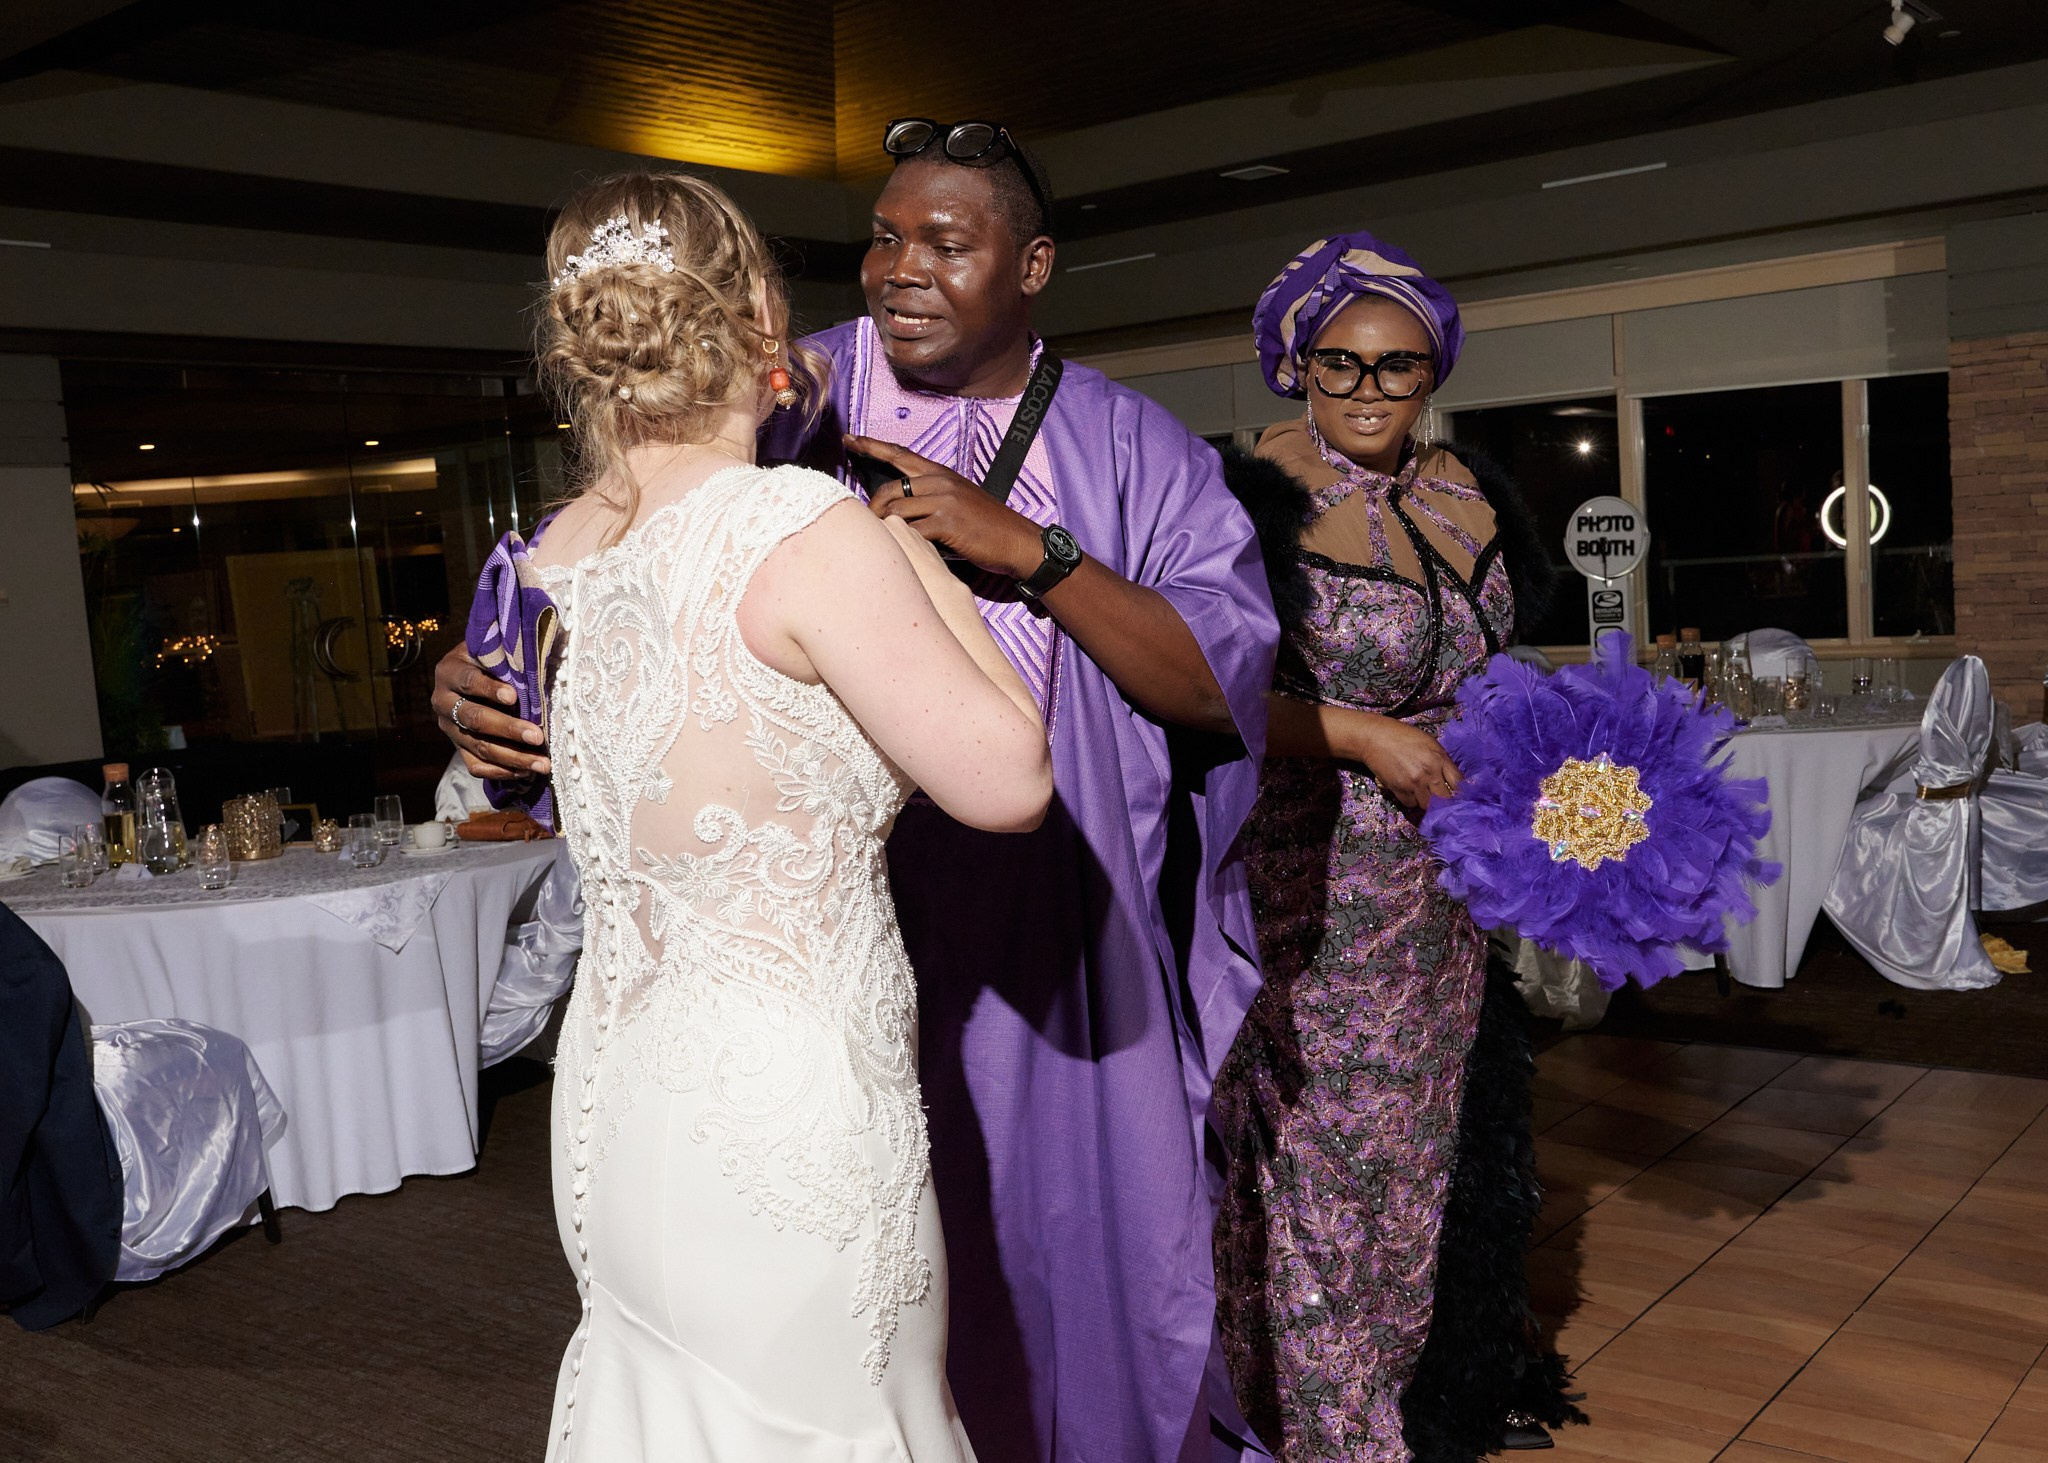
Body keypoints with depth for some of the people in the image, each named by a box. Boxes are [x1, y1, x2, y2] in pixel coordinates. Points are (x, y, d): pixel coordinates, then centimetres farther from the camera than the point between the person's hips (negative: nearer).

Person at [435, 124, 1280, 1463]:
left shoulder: (1133, 450, 1)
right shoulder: (789, 408, 0)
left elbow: (1224, 684, -9)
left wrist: (1029, 550, -20)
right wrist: (492, 690, -17)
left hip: (1063, 960, 1)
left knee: (1093, 1243, 13)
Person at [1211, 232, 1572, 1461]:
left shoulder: (1462, 496, 8)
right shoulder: (1259, 499, -15)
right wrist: (1361, 736, -22)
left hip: (1441, 885, 7)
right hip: (1305, 885, -7)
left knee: (1432, 1131, 19)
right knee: (1318, 1148, 3)